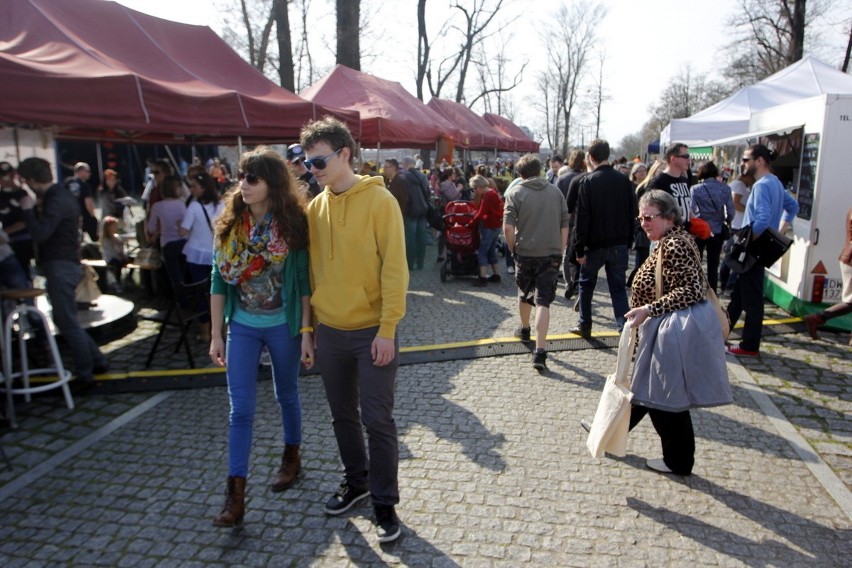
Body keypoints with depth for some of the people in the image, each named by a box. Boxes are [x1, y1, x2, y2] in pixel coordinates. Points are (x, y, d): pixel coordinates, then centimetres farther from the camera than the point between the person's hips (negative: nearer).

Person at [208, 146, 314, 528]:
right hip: (242, 327, 2)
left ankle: (291, 458, 41)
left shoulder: (292, 224, -11)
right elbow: (218, 280, 1)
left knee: (287, 395, 17)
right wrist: (216, 334, 1)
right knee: (240, 409, 1)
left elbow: (304, 281, -8)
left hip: (283, 325, -2)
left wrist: (306, 332, -9)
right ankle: (235, 494, 6)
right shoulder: (230, 224, -3)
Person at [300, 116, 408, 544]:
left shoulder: (379, 201, -11)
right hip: (329, 331, 5)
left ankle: (384, 502, 19)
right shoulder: (315, 208, 5)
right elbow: (310, 269, 10)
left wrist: (388, 329, -17)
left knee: (377, 419, 2)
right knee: (343, 416, 17)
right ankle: (356, 482, 37)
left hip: (372, 332, -5)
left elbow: (394, 268, -14)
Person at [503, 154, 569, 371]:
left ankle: (525, 330, 45)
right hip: (551, 253, 1)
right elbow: (565, 225, 7)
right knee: (543, 301, -3)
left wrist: (513, 248, 2)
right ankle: (540, 351, -13)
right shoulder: (556, 192, 6)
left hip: (525, 253, -1)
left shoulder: (515, 193, -5)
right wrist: (560, 252, 13)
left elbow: (508, 227, -13)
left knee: (524, 294, 22)